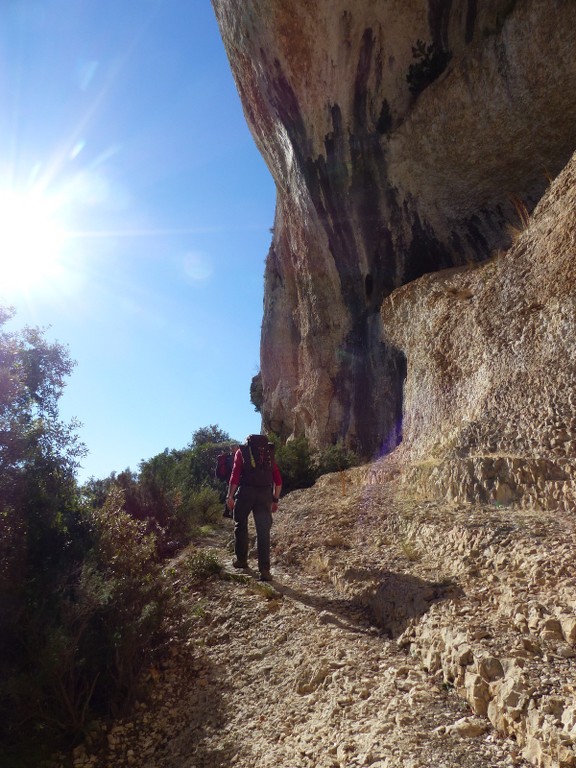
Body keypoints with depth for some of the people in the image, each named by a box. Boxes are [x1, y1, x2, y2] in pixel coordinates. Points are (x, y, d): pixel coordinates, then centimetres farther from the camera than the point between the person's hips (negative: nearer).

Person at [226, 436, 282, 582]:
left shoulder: (242, 451, 10)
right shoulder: (269, 452, 17)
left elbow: (235, 474, -3)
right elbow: (278, 479, 12)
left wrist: (230, 496, -1)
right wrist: (275, 499, 17)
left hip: (245, 491, -2)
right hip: (265, 494, 2)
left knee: (241, 526, 17)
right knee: (264, 531, 2)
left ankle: (241, 560, 27)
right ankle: (264, 570, -4)